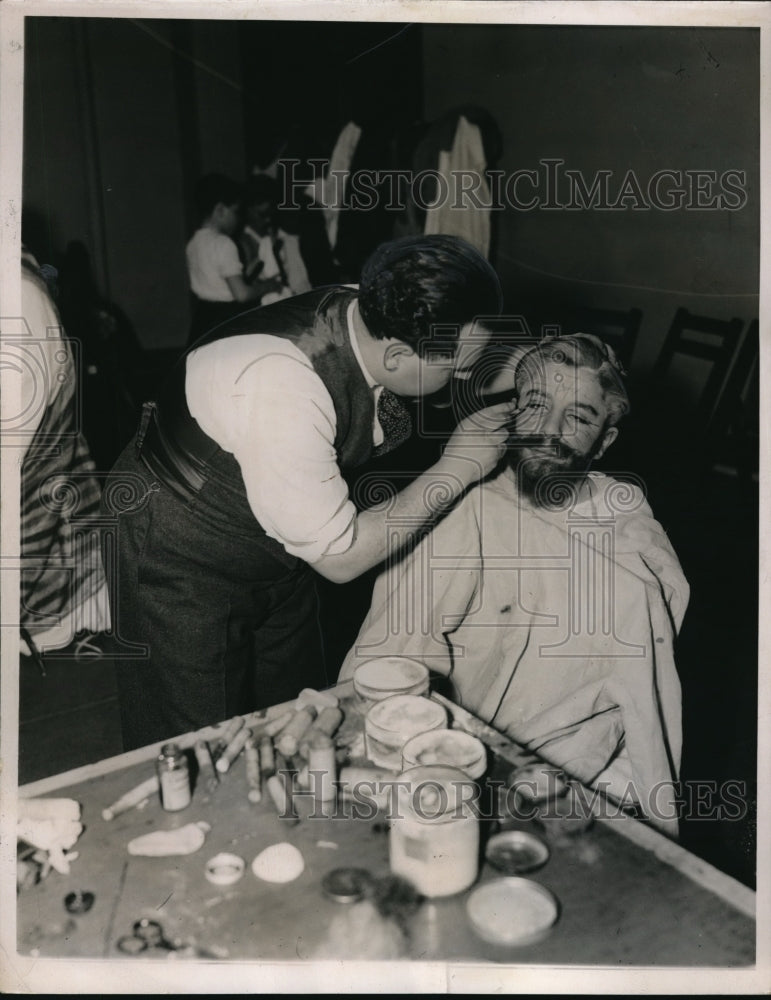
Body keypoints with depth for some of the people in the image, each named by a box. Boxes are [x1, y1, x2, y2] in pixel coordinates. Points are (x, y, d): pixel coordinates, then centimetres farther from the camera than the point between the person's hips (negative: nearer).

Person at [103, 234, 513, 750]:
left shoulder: (370, 319, -17)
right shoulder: (278, 383, -39)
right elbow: (341, 557, -31)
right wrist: (454, 469, -26)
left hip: (276, 554, 7)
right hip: (181, 566, -7)